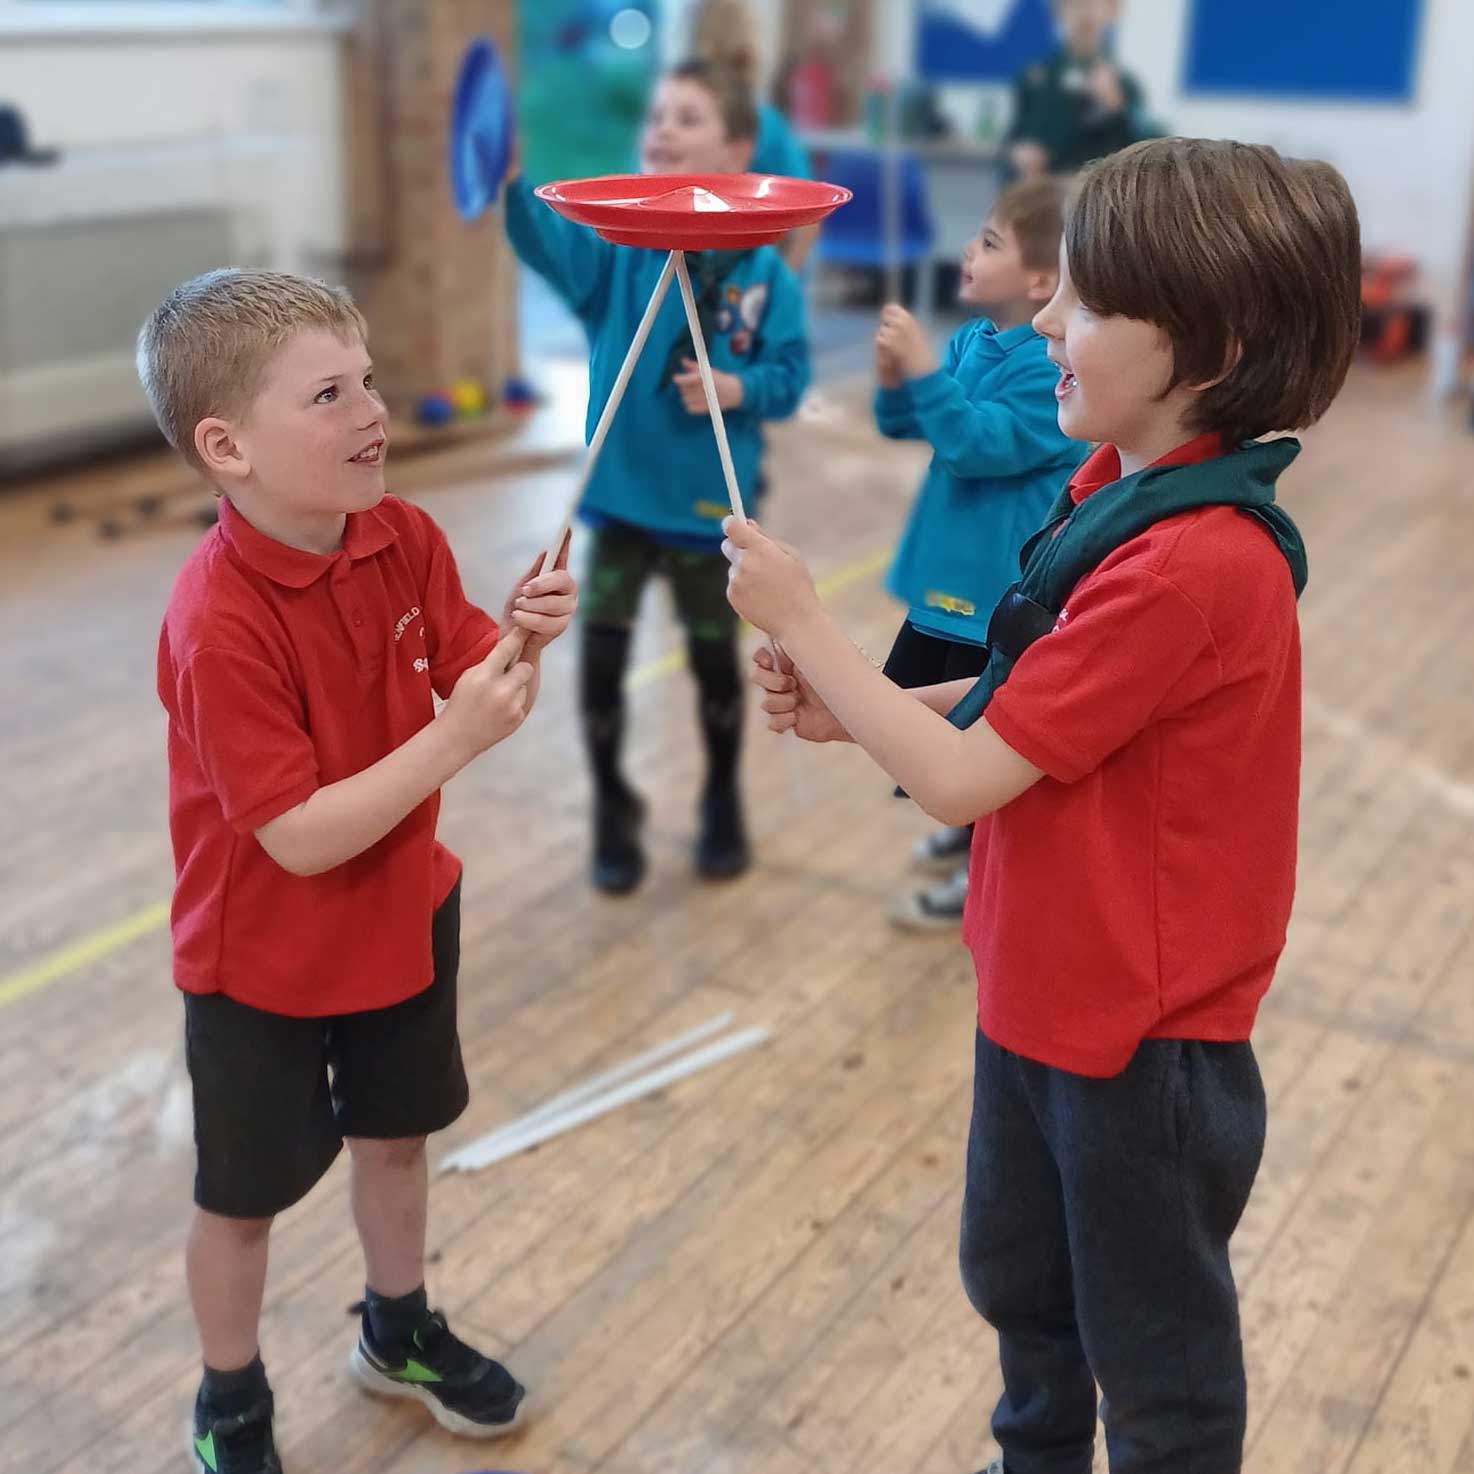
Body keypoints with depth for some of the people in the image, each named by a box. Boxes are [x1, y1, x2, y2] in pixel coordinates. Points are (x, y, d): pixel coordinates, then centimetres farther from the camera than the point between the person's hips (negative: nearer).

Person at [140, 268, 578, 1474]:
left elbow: (471, 685, -5)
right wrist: (455, 741, -35)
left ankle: (400, 1331, 51)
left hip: (404, 913, 6)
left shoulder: (405, 538, -11)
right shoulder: (221, 624, -31)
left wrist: (520, 640, -26)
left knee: (394, 1135, 25)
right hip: (264, 963, -6)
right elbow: (298, 839, -30)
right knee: (244, 1195, 15)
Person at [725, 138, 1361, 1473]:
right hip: (1045, 987, 9)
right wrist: (852, 709, -6)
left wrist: (802, 624, -18)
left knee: (1158, 1363, 16)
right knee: (1023, 1288, 30)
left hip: (1144, 1032, -9)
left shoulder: (1189, 564, -31)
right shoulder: (1122, 490, -2)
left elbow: (960, 781, -27)